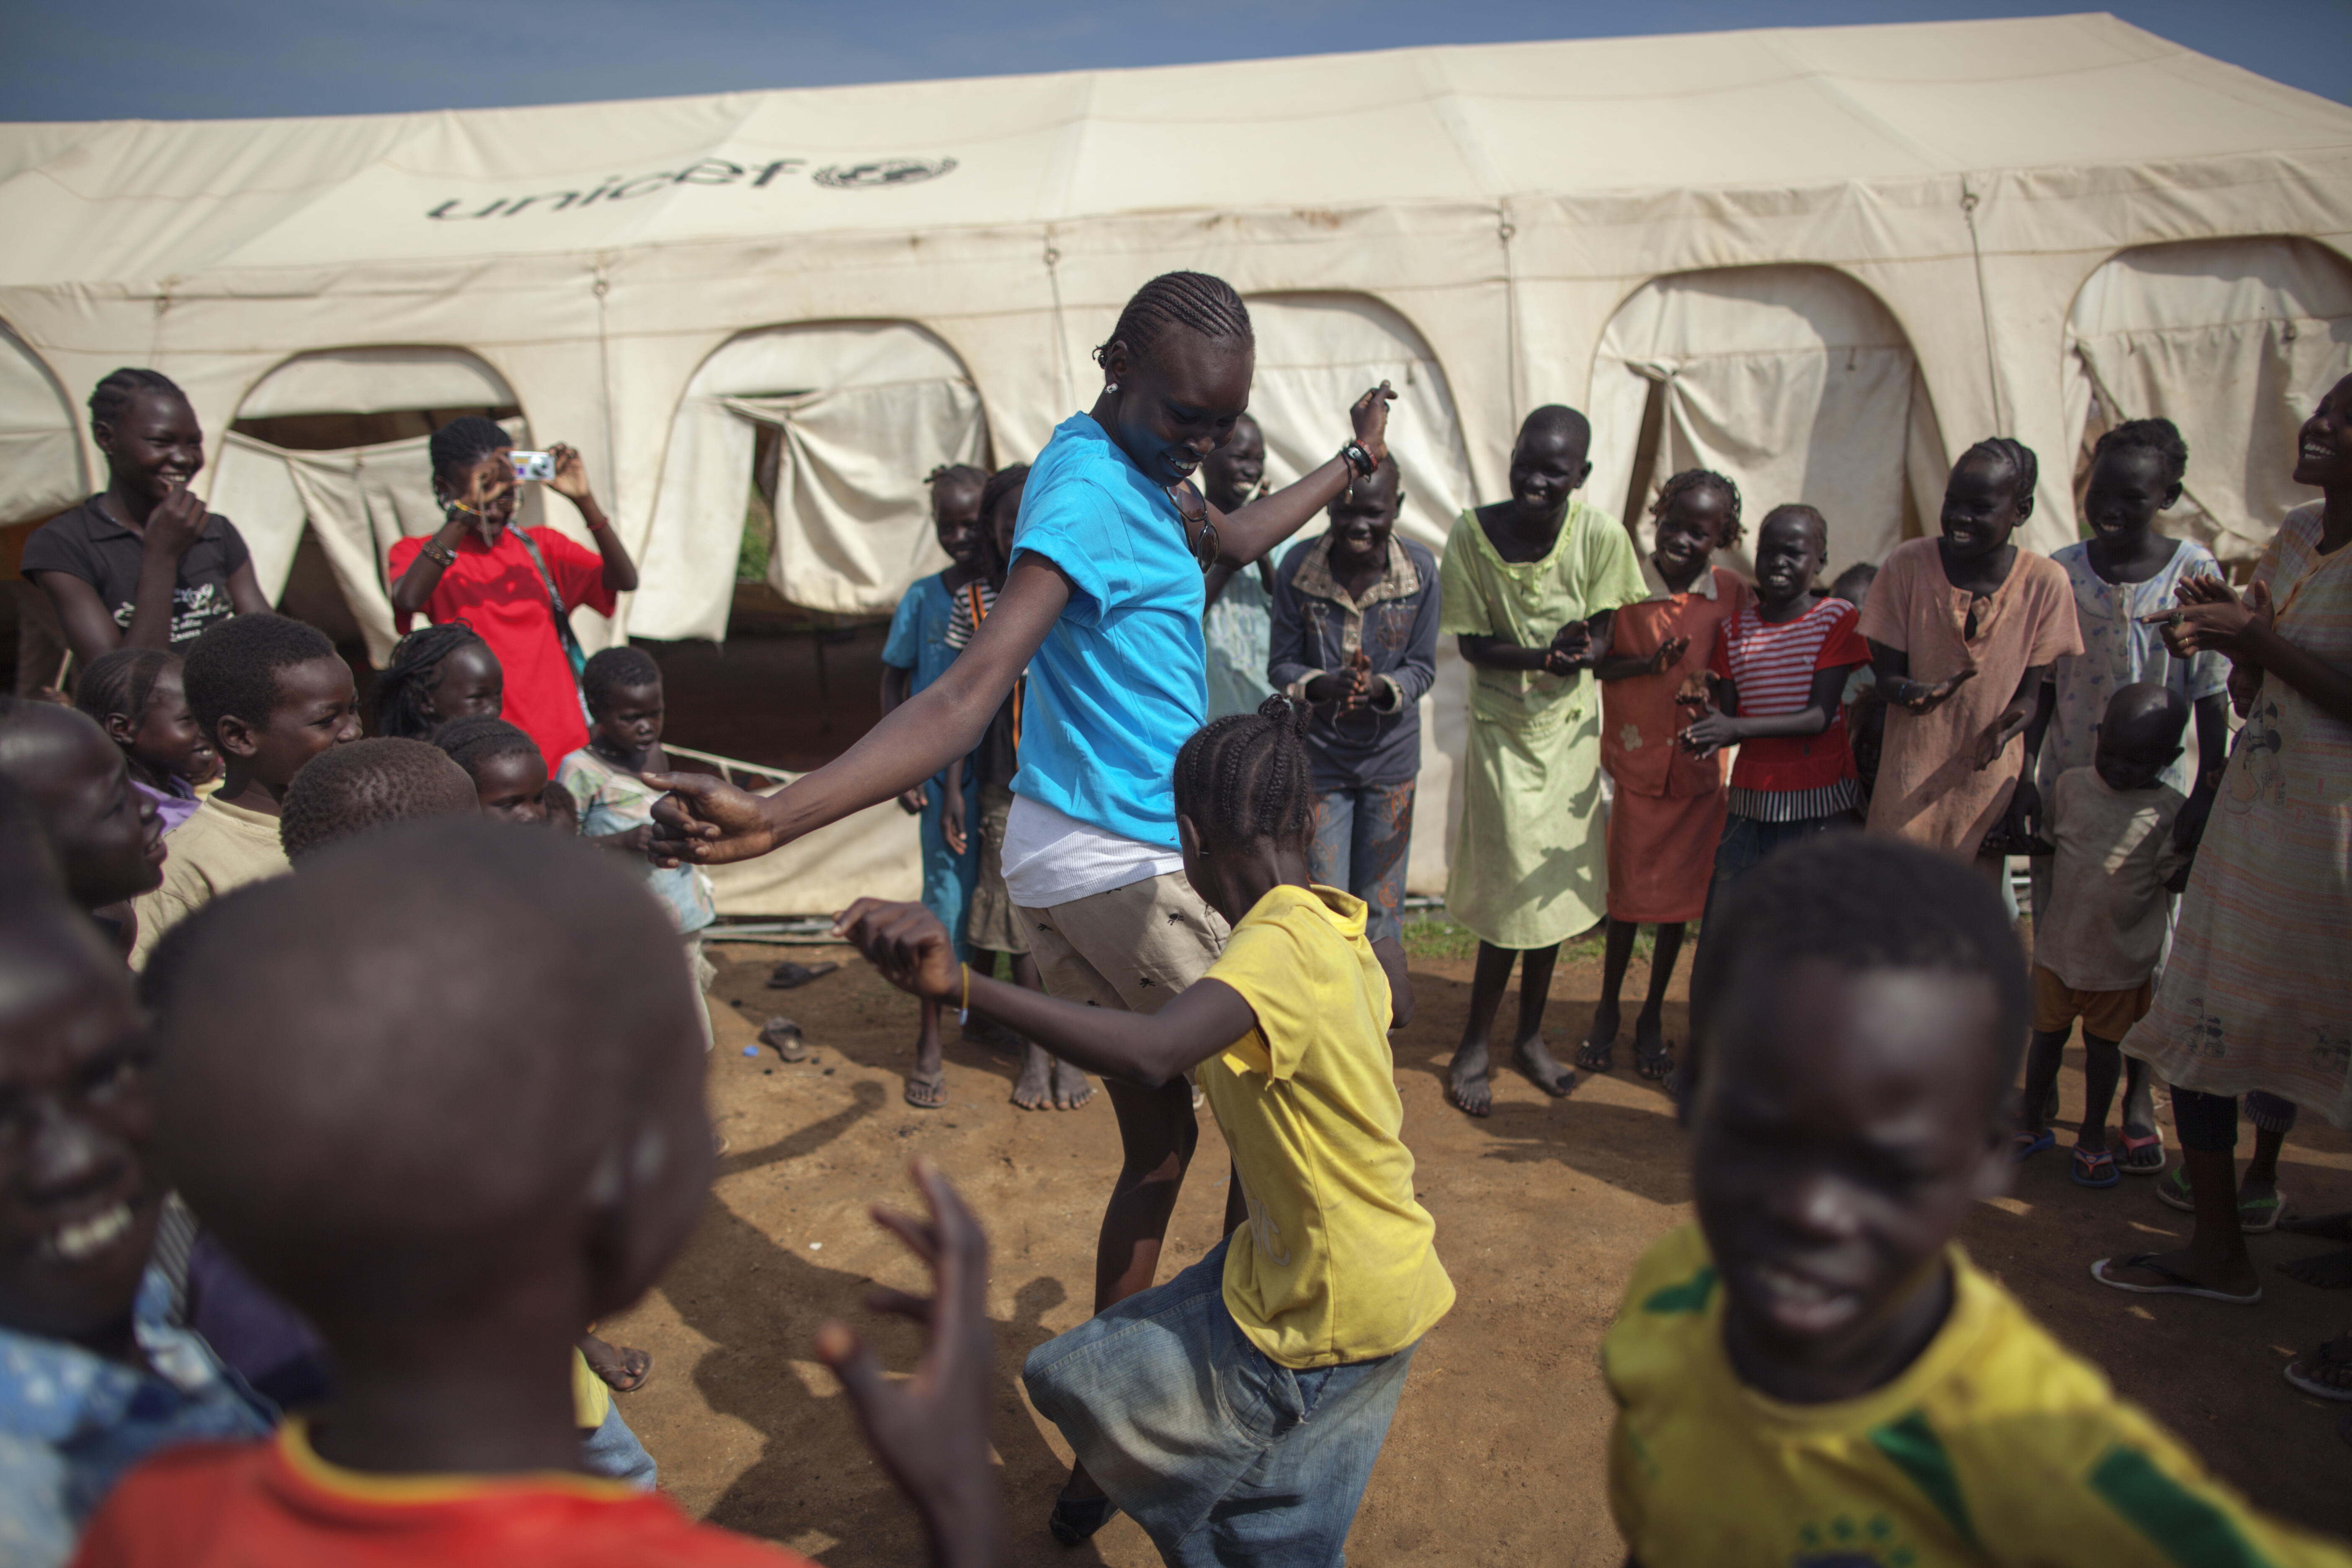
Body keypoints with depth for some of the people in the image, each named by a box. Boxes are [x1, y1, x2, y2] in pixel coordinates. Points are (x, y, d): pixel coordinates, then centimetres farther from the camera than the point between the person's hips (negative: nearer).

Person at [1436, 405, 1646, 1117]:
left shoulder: (1601, 536, -13)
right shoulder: (1474, 533, -16)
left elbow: (1604, 636, -8)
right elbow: (1472, 644, -13)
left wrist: (1582, 652, -33)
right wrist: (1544, 655, -31)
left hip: (1571, 729, 2)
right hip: (1502, 725, -2)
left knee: (1552, 887, 12)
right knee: (1509, 889, -4)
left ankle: (1530, 1034, 30)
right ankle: (1474, 1044, 14)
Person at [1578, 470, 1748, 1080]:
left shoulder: (1731, 593, -1)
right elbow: (1595, 663, -5)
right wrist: (1648, 663, -22)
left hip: (1700, 768, 2)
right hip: (1638, 762, -2)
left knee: (1681, 898, 10)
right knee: (1629, 897, 5)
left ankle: (1652, 1018, 28)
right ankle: (1607, 1014, 27)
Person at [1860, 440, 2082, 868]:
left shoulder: (2045, 583, -6)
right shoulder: (1907, 564, -9)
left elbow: (2027, 694, 0)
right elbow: (1887, 675, -4)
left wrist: (2005, 726, -23)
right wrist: (1911, 692, -27)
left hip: (1988, 790, 1)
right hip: (1909, 789, -1)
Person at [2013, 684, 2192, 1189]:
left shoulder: (2171, 810, -9)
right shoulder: (2071, 785, -2)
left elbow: (2177, 876, -10)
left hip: (2121, 958, -2)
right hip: (2058, 944, 2)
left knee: (2103, 1045, 13)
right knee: (2048, 1034, 15)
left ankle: (2094, 1138, 31)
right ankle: (2032, 1124, 33)